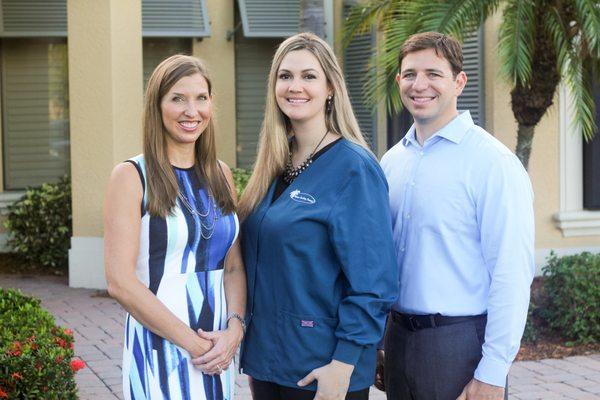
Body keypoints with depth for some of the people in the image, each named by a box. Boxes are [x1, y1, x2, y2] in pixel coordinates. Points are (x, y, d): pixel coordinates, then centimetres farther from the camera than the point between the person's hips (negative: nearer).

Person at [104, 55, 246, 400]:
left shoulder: (221, 174, 8)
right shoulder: (132, 176, -8)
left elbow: (234, 267, 8)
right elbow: (121, 282, -14)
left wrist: (234, 330, -10)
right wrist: (193, 343, -14)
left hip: (218, 351, 5)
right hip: (160, 348, -5)